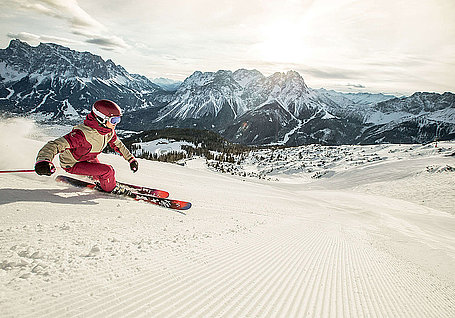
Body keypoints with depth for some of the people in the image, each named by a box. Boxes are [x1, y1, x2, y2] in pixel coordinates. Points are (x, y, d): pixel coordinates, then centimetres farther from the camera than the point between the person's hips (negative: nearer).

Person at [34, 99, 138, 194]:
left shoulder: (109, 131, -14)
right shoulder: (83, 134, -39)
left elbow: (118, 145, 6)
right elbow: (56, 145, -44)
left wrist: (131, 159, 8)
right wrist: (43, 161, -61)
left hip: (88, 158, 8)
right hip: (72, 165, -8)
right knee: (108, 171, -19)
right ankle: (111, 188, 10)